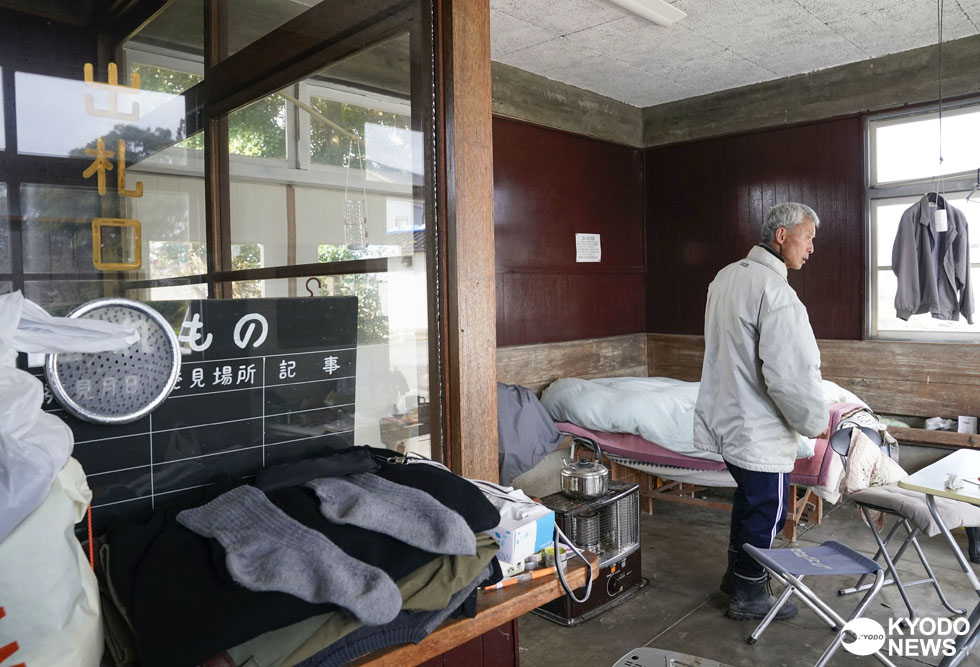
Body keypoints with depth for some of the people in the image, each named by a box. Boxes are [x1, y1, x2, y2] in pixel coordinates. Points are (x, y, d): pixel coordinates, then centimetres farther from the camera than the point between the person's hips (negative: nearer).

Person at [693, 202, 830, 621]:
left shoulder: (727, 276, 7)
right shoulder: (776, 293, -22)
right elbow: (791, 375, -25)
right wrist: (815, 421, -8)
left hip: (726, 415, 9)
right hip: (760, 429, -9)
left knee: (748, 497, 24)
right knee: (767, 510, 8)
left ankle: (736, 574, 40)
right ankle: (749, 597, 25)